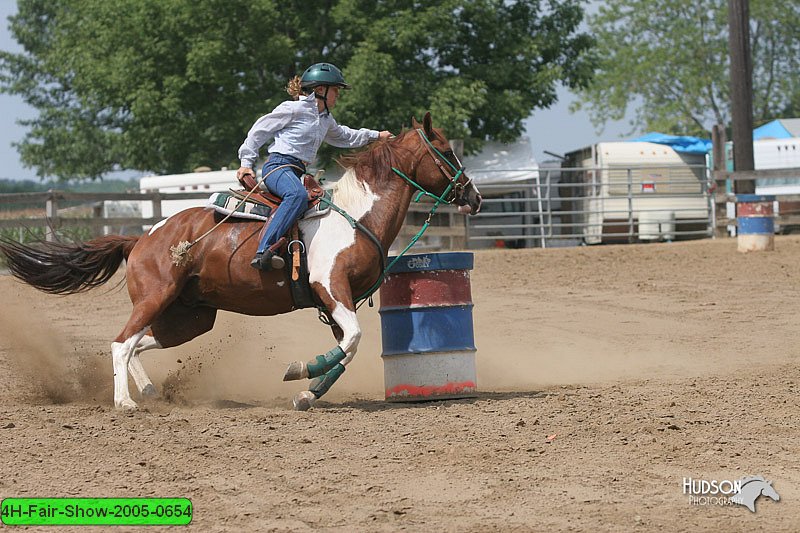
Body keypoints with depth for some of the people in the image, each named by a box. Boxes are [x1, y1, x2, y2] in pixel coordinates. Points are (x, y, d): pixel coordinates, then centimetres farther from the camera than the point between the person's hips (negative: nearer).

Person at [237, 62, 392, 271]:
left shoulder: (326, 119, 24)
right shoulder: (293, 109, -2)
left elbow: (343, 137, 45)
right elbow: (260, 130, 1)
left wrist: (376, 136, 44)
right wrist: (247, 163, -1)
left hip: (296, 174, 10)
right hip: (278, 166, -10)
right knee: (298, 195, -39)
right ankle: (263, 252, -53)